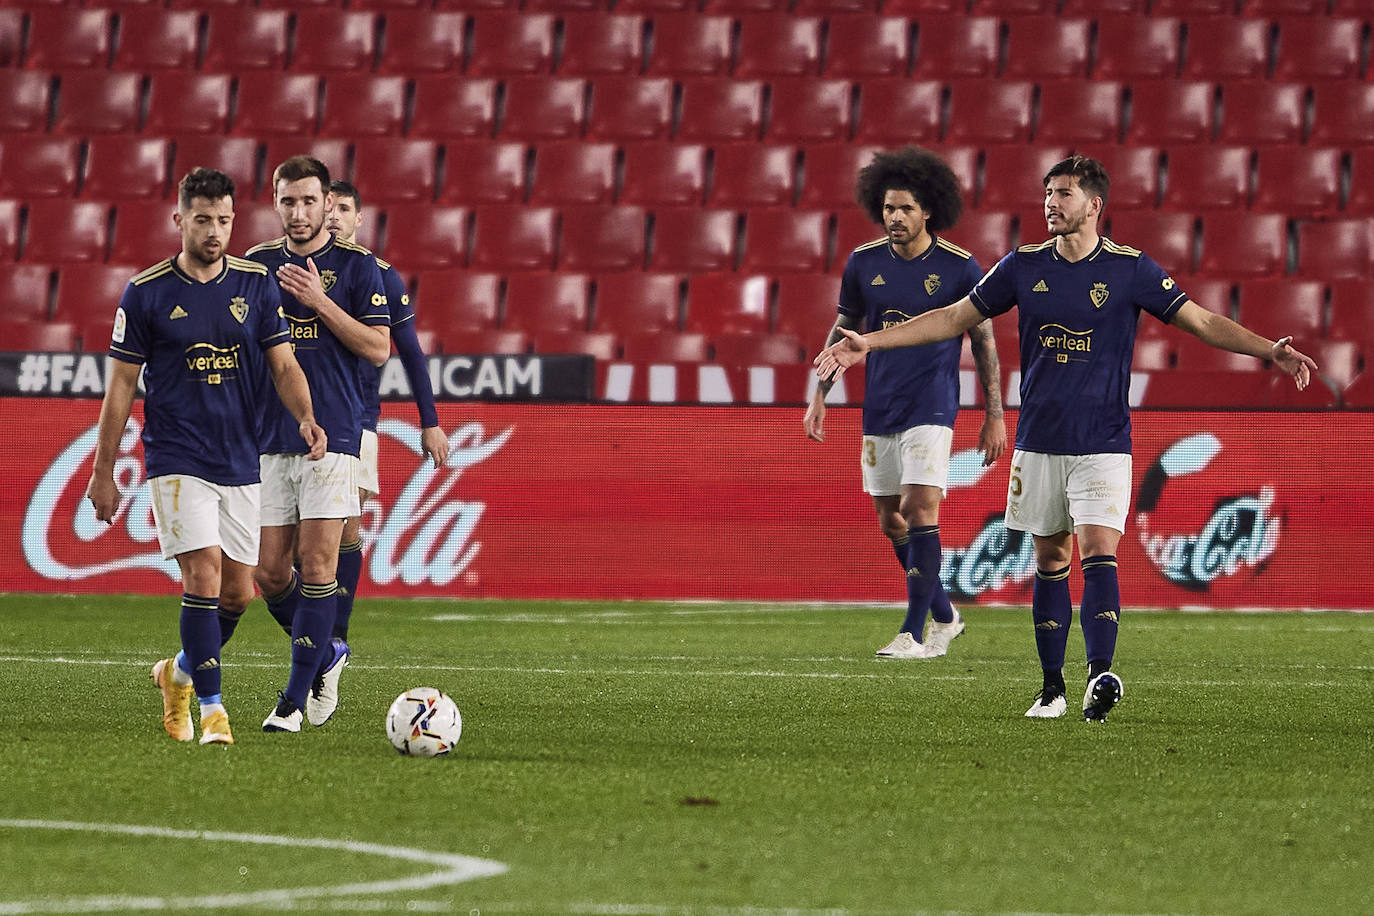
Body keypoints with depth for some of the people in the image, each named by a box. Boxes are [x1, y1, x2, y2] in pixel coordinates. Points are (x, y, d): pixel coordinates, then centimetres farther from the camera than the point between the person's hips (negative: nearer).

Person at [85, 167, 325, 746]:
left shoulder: (256, 284, 4)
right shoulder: (145, 293, -3)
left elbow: (283, 364, 3)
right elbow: (121, 385, 2)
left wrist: (305, 417, -17)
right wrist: (103, 471, 2)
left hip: (241, 463, 4)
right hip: (177, 462, -4)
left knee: (238, 592, 6)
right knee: (204, 573, -17)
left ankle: (181, 672, 32)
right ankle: (211, 707, -11)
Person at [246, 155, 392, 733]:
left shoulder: (356, 265, 1)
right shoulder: (257, 265, 10)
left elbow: (378, 348, -6)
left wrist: (319, 300, -14)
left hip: (333, 434, -3)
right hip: (268, 438, 4)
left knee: (317, 565, -9)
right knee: (270, 572, 2)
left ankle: (296, 698, -5)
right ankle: (321, 657, 28)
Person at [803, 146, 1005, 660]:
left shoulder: (959, 268, -7)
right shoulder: (864, 263, 3)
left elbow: (983, 341, 0)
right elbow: (843, 330, 14)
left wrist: (994, 414, -1)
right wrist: (819, 397, 8)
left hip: (931, 408, -5)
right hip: (878, 410, 5)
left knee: (921, 509, -16)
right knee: (890, 521, 9)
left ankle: (912, 634, -14)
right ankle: (943, 616, 27)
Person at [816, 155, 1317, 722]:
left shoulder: (1130, 269, -3)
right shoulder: (1024, 266, 4)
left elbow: (1202, 322, -1)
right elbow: (954, 318, 12)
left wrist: (1270, 351, -14)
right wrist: (869, 343, 8)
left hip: (1103, 442, -3)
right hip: (1039, 441, 3)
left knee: (1098, 552, -16)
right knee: (1049, 559, 6)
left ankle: (1100, 676, -26)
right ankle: (1052, 688, 13)